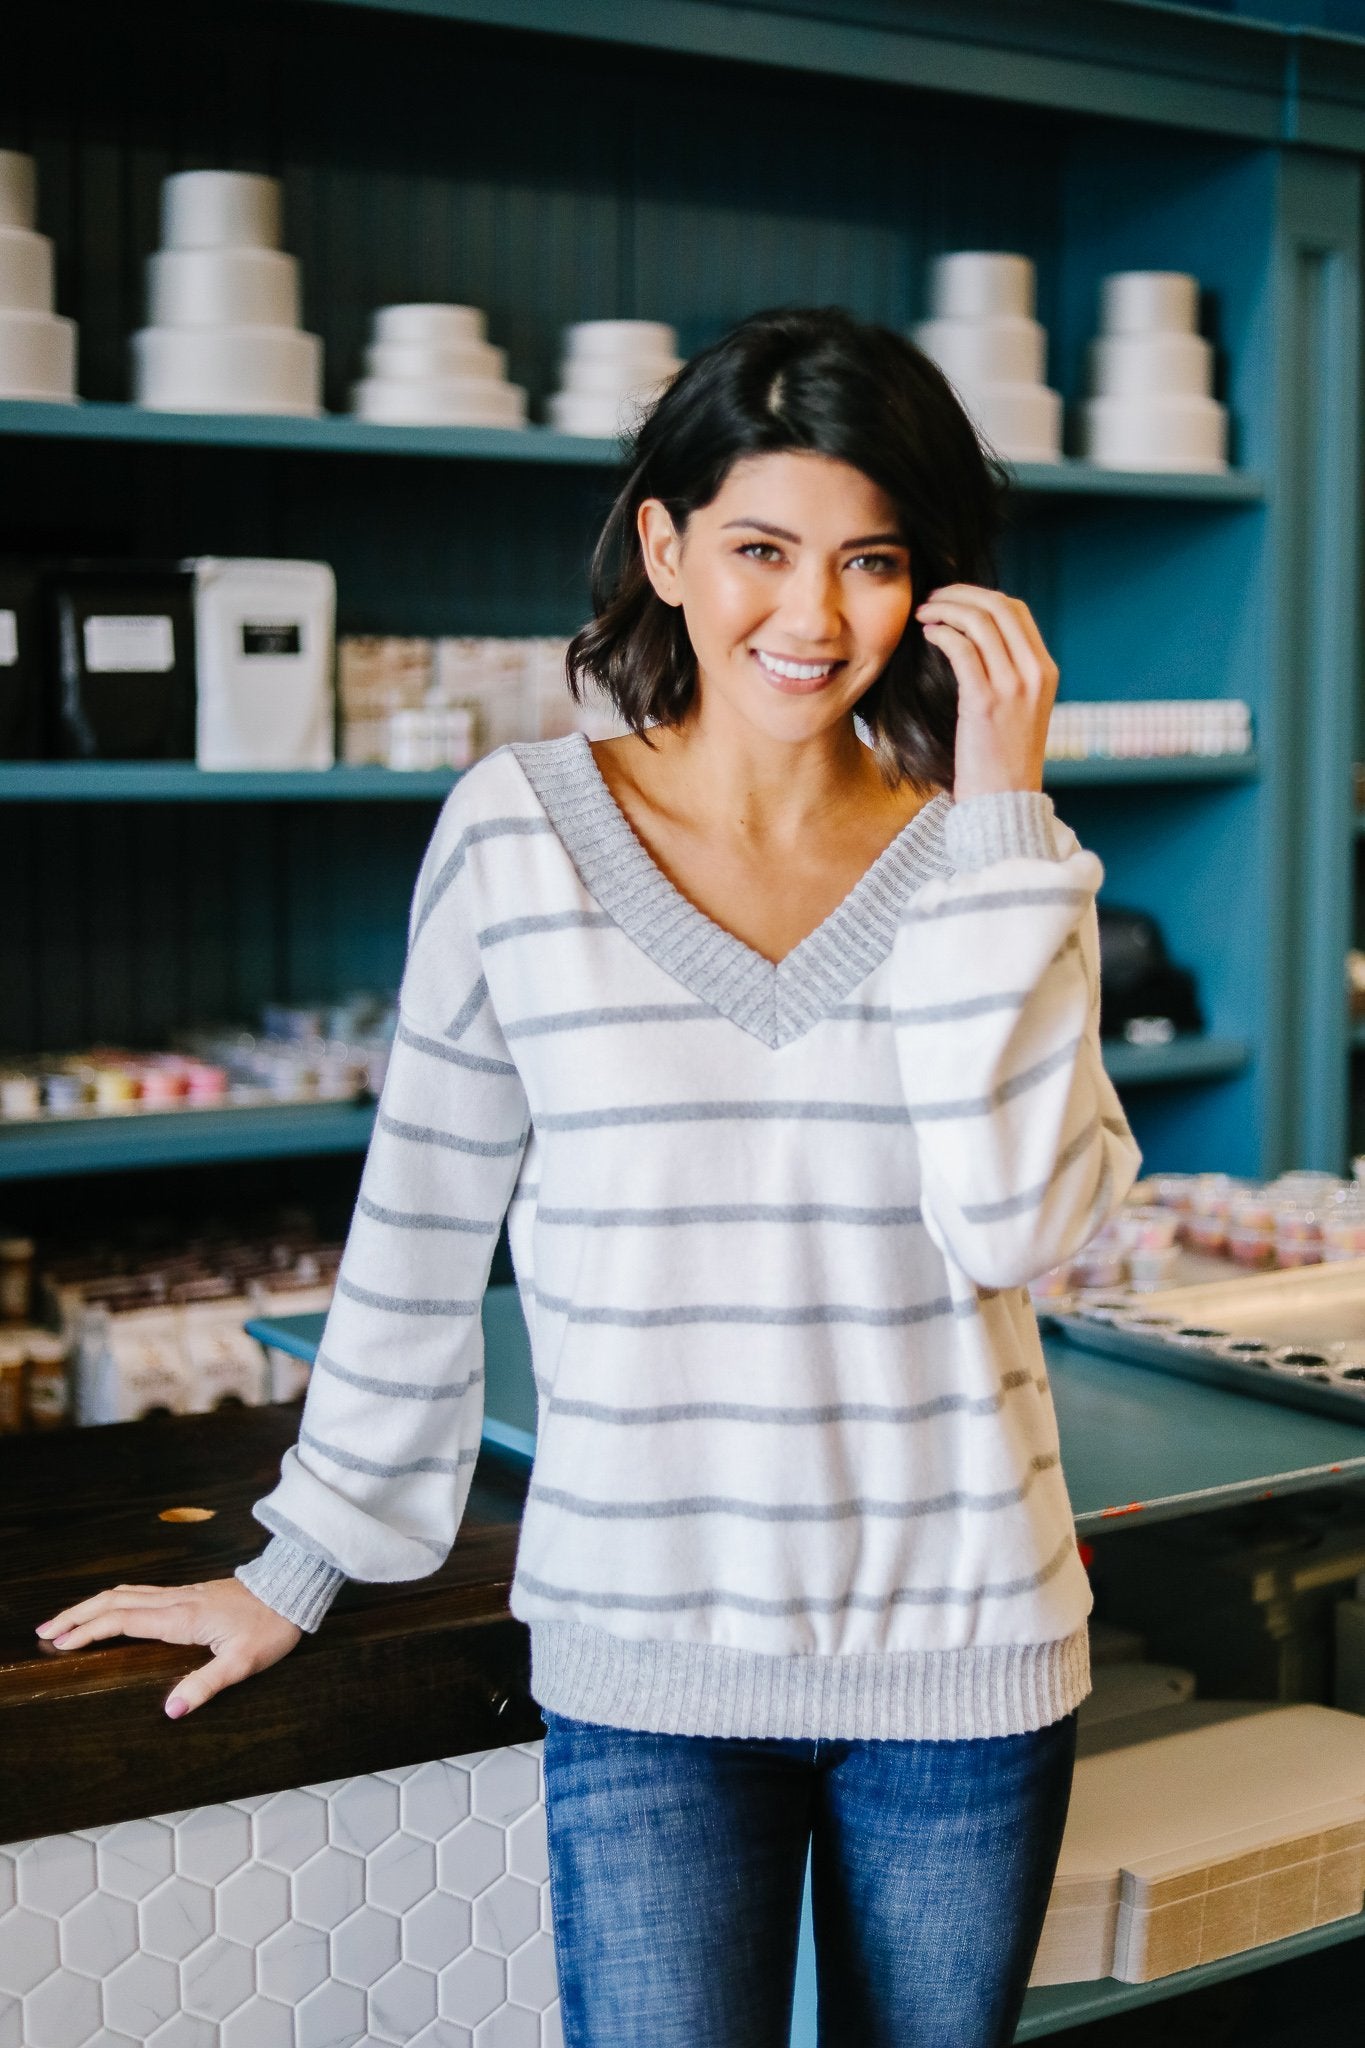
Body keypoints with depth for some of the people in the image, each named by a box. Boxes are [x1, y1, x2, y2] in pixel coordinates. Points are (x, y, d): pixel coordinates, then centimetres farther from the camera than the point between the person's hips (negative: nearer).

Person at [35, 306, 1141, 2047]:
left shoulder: (994, 855, -1)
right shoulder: (519, 832, -5)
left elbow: (1015, 1218, -16)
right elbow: (421, 1232, 4)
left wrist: (999, 814, -15)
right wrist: (305, 1563, 9)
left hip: (962, 1651, 2)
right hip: (648, 1660, -2)